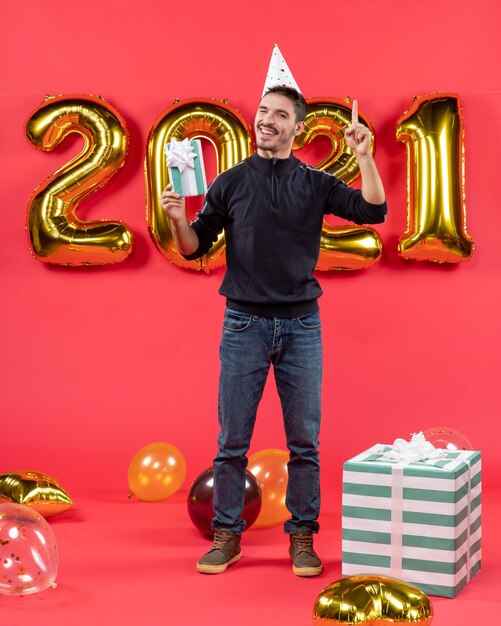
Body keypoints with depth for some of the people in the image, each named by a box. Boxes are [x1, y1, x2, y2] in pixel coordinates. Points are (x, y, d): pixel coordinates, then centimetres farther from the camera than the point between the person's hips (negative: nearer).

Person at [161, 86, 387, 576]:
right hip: (244, 323, 0)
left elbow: (373, 211, -7)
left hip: (301, 323, 0)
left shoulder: (316, 183, 4)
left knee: (304, 440, 4)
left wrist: (363, 155, -16)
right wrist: (176, 218, -13)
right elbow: (194, 248, 6)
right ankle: (227, 535, 14)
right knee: (233, 439, 3)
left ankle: (302, 536, 14)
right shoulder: (230, 183, 5)